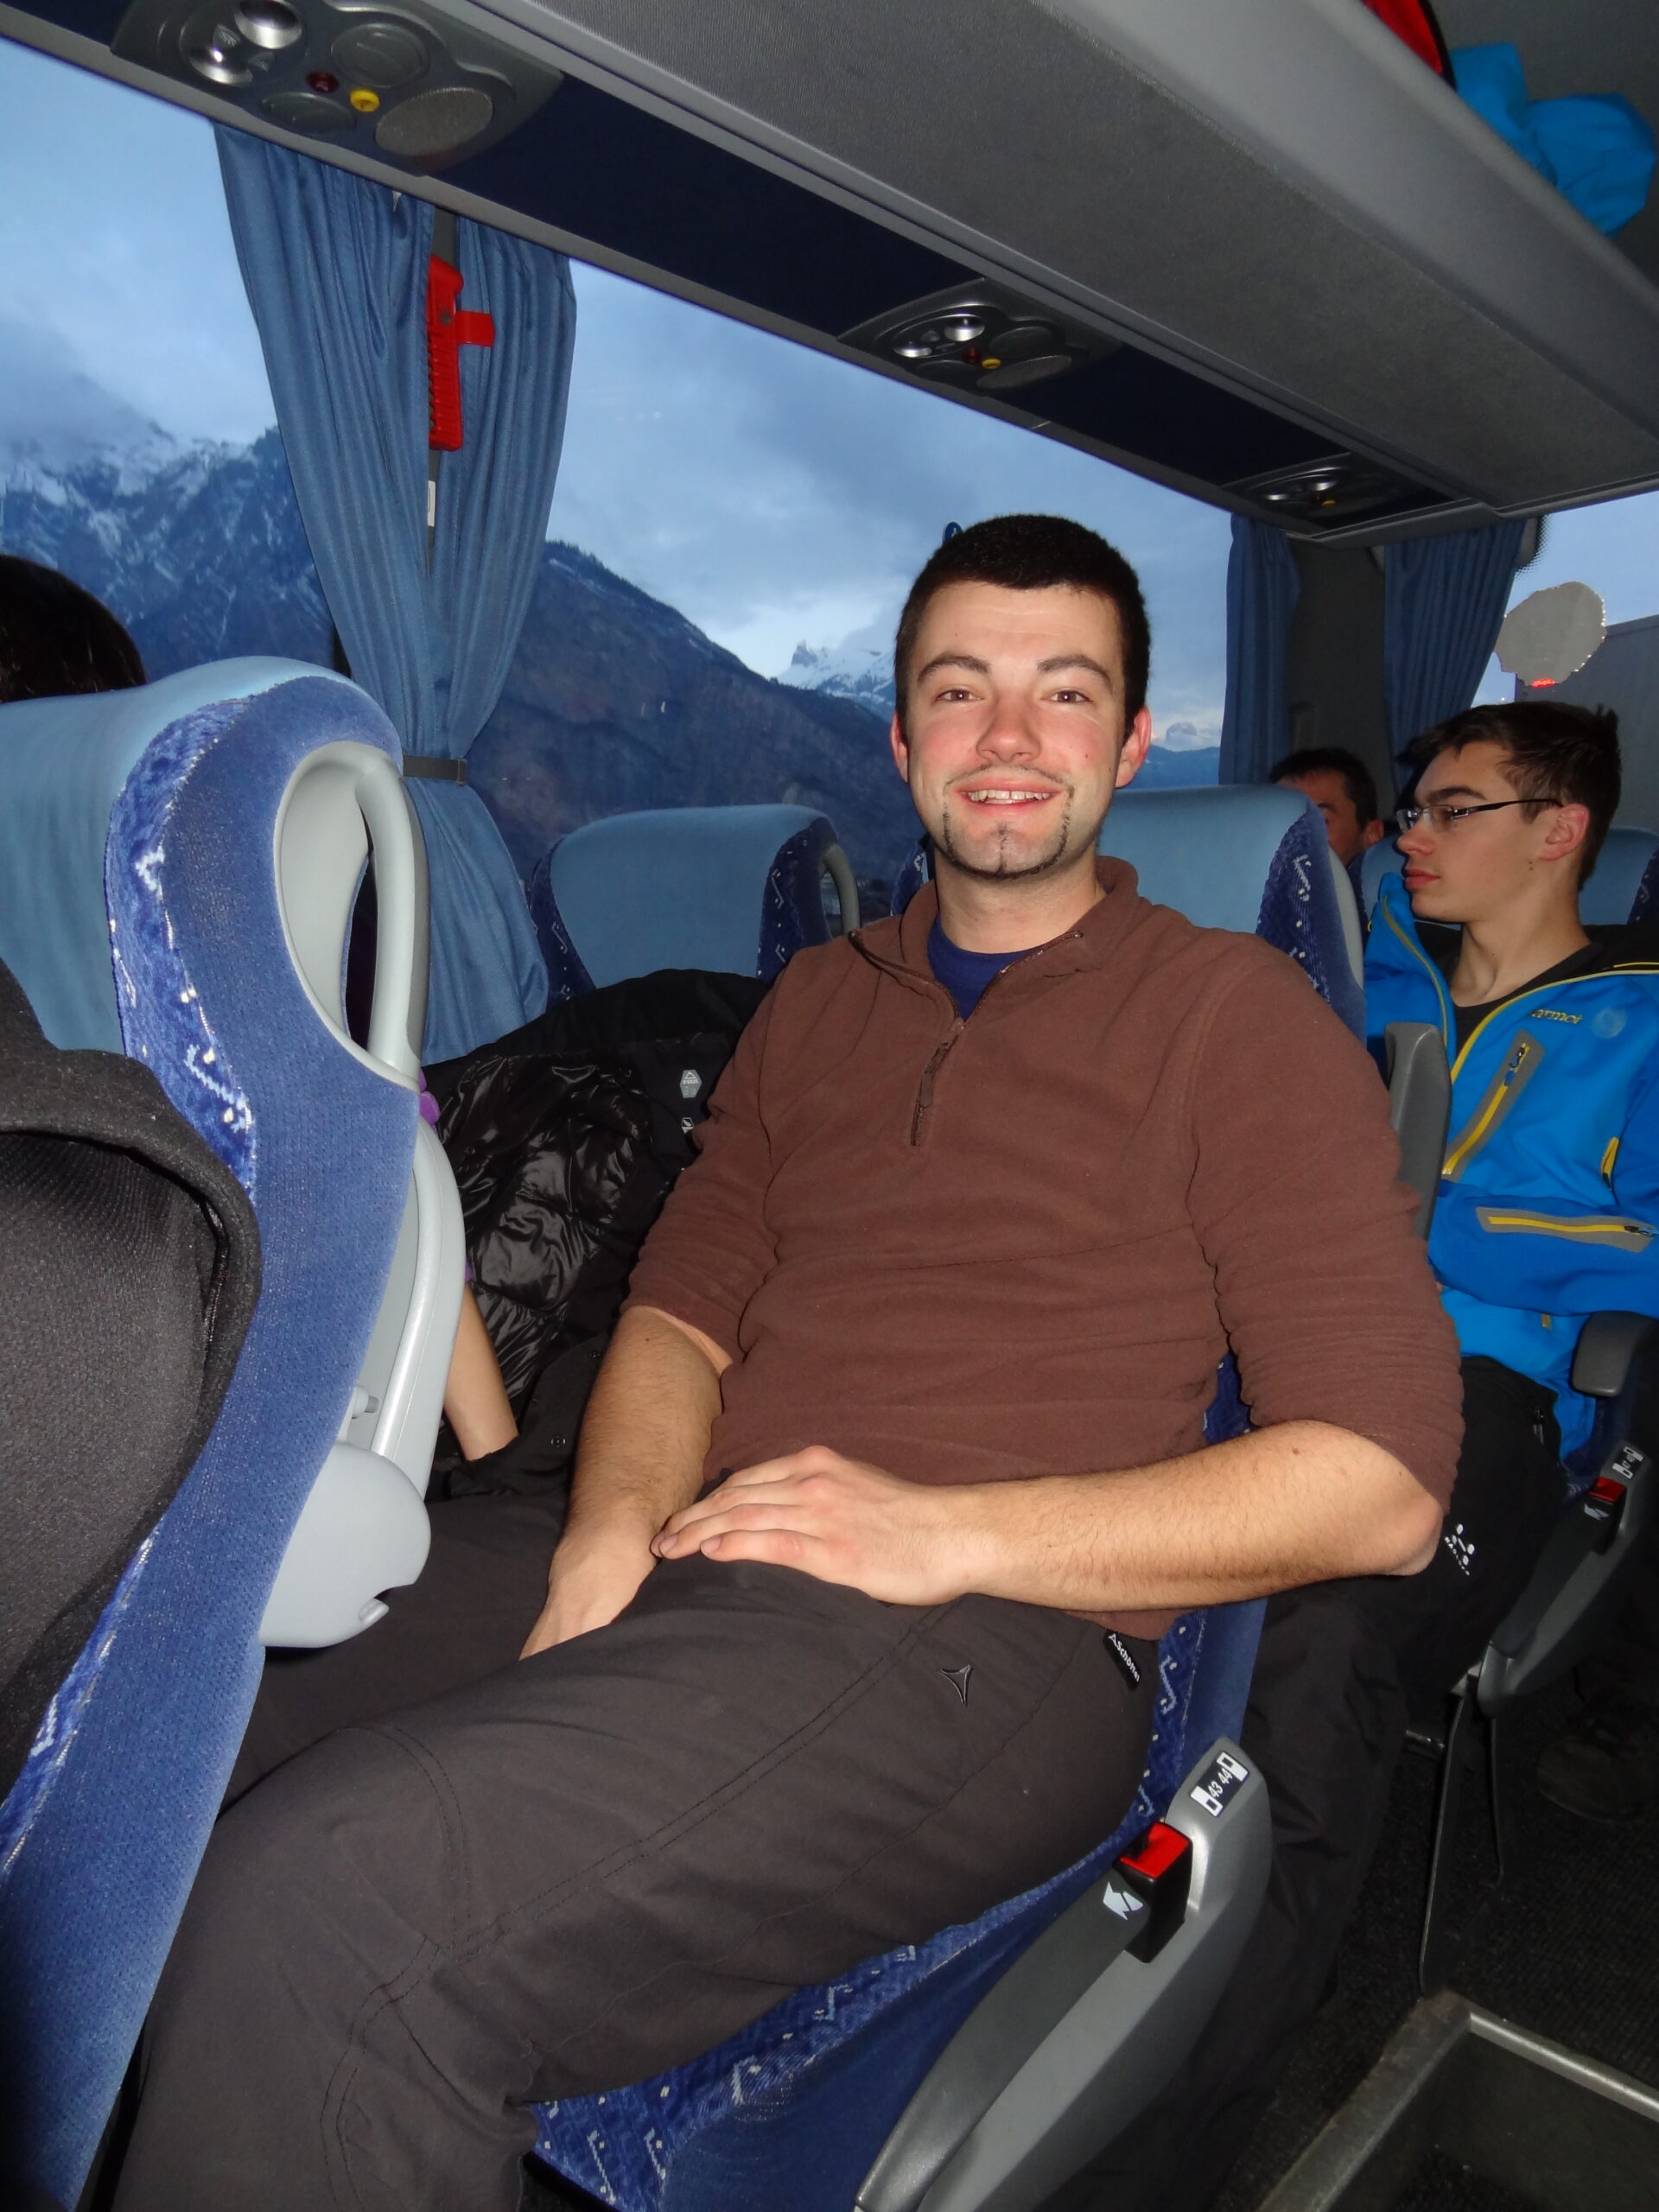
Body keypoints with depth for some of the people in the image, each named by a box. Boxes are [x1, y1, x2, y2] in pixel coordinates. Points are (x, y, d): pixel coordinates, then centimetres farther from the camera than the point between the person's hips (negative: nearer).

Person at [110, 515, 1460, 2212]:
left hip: (985, 1637, -5)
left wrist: (945, 1532, -12)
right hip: (669, 1568, 6)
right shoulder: (817, 1001, 21)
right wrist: (612, 1536, -5)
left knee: (320, 1901, -28)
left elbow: (1383, 1483, -4)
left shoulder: (1237, 1017, 3)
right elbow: (680, 1309, 17)